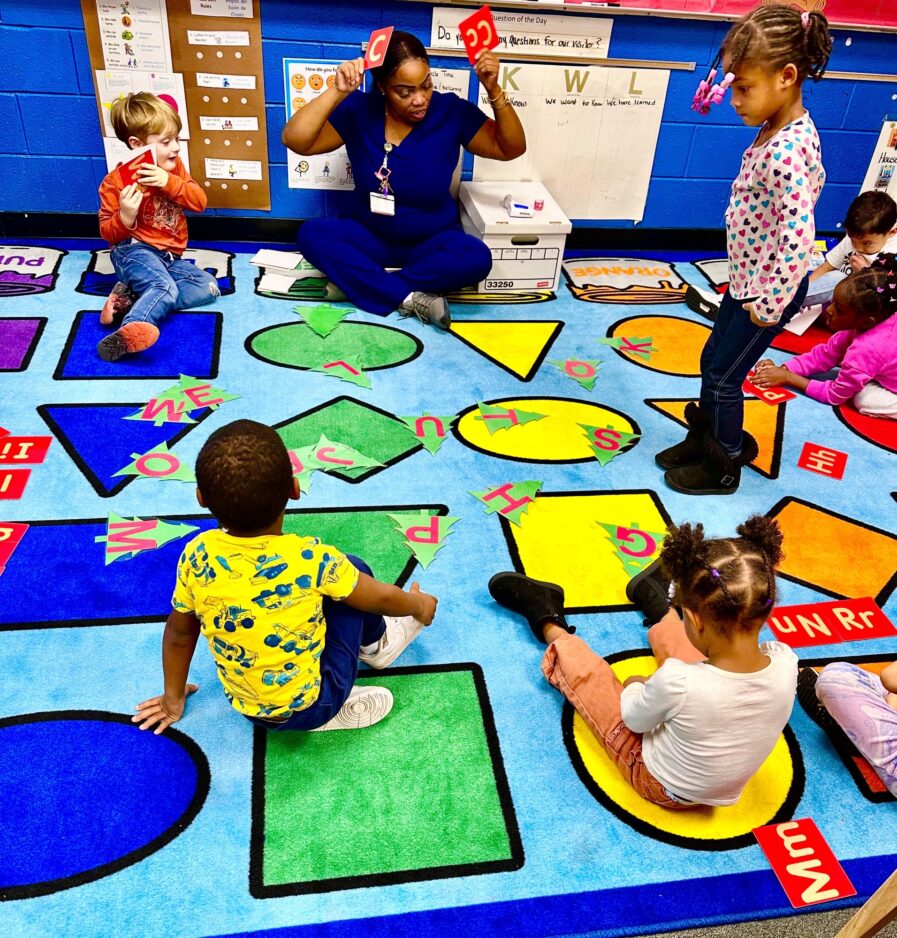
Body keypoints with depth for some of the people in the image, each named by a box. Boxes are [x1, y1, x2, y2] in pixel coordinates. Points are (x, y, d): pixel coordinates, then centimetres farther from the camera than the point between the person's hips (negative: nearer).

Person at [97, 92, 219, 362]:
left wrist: (170, 183, -16)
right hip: (134, 251, -7)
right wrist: (125, 216, -27)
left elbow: (200, 202, 1)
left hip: (169, 257, 7)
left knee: (208, 286, -13)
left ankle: (131, 297, -22)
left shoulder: (174, 168, 10)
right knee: (164, 286, -34)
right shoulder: (116, 181, -6)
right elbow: (108, 233, -4)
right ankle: (128, 331, -58)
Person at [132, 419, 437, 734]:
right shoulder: (310, 559, -28)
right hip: (307, 706, -4)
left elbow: (179, 633, 0)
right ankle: (376, 645, 27)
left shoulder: (198, 554, -17)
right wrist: (418, 605, 12)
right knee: (353, 569, 6)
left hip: (247, 707, 4)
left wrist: (173, 698, 17)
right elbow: (381, 598, -10)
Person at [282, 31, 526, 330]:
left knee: (477, 258, -32)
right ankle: (411, 298, -29)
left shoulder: (452, 111, -12)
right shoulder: (359, 111, -13)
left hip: (432, 242, 0)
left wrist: (494, 91, -24)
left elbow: (511, 148, -10)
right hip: (369, 237, 1)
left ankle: (358, 282, -23)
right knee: (311, 234, -27)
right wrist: (337, 91, -33)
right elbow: (294, 141, -22)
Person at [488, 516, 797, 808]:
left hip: (660, 786, -4)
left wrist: (635, 686, 3)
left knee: (584, 671, 11)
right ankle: (658, 606, 50)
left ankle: (549, 623, 41)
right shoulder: (785, 662, -27)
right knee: (673, 641, 17)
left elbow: (635, 719, -17)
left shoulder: (679, 682, -39)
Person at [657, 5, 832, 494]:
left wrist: (769, 306, -22)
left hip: (769, 290, -9)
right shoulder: (783, 130, 2)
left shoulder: (784, 151, -29)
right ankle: (701, 439, 39)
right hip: (747, 279, 9)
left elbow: (798, 239, -32)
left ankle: (724, 467, 24)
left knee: (724, 377, 5)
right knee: (712, 361, 20)